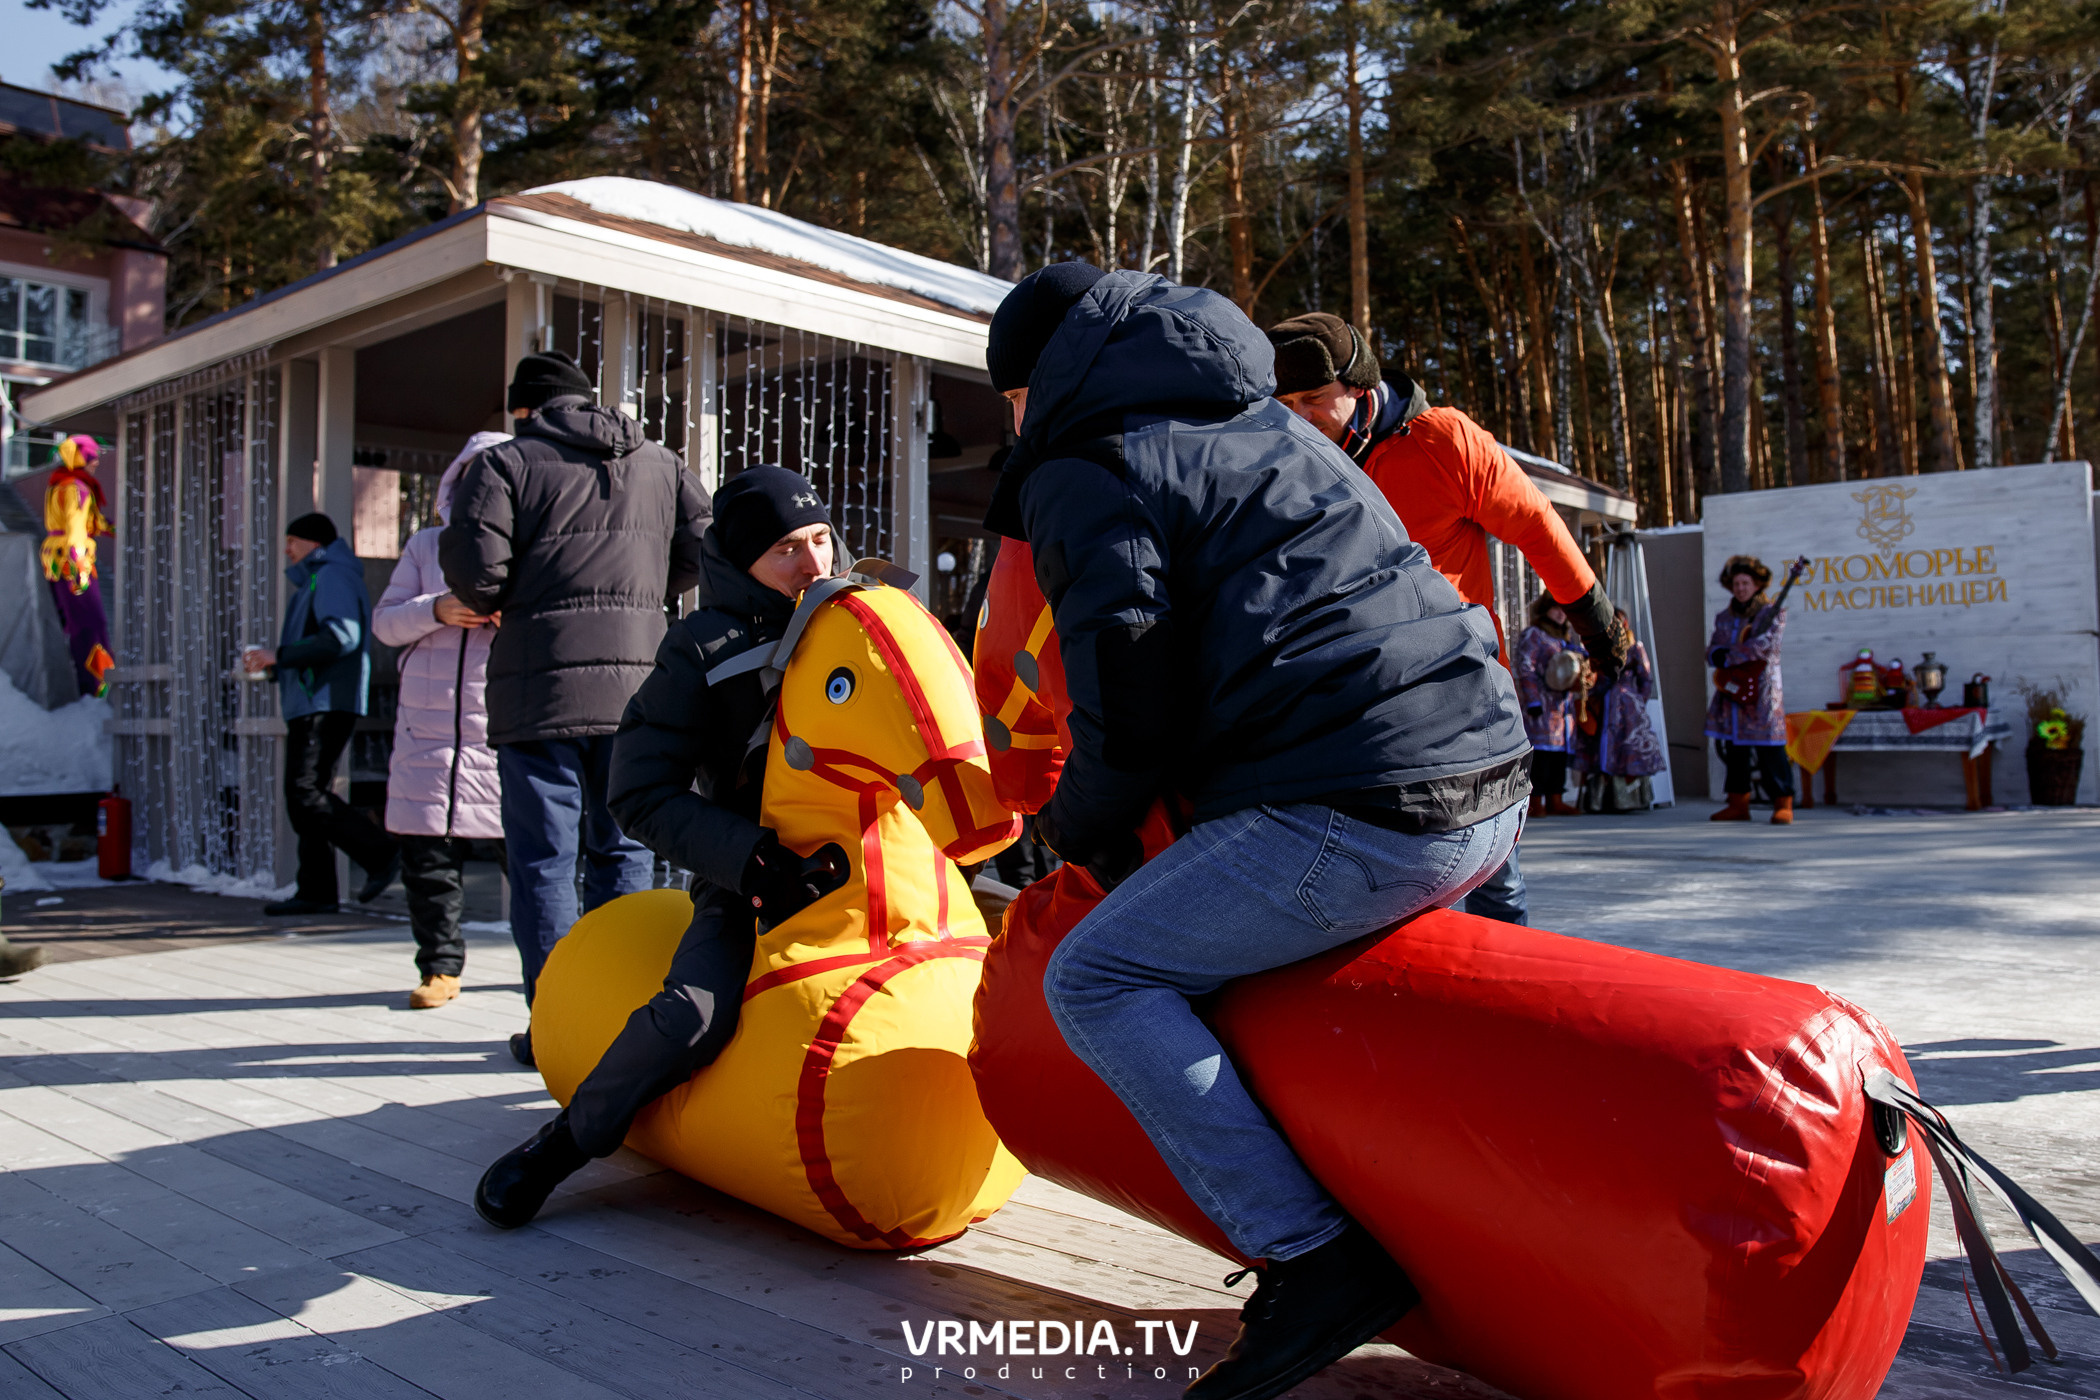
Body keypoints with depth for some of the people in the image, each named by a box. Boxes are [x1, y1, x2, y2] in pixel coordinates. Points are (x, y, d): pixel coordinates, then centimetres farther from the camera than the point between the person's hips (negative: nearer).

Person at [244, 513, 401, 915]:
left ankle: (381, 854, -13)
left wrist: (279, 656, -19)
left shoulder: (332, 576, -7)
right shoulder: (316, 580, 27)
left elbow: (342, 636, -22)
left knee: (306, 795, -17)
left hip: (326, 706, -11)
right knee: (304, 797, 7)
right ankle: (316, 891, 7)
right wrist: (272, 665, 13)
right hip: (311, 705, 11)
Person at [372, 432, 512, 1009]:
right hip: (430, 718, 3)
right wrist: (437, 611, -7)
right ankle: (440, 965, 12)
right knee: (428, 851, 1)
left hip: (507, 719, -3)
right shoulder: (426, 545, 17)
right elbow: (385, 621, 12)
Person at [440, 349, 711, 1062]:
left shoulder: (504, 462, 1)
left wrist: (492, 606, 13)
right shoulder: (661, 463, 14)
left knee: (544, 859, 3)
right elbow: (700, 550, 8)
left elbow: (472, 564, -9)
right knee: (623, 854, 13)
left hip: (540, 688, -3)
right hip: (637, 681, 4)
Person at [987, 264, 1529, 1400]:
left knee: (1096, 978, 1)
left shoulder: (1080, 472, 0)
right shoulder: (1264, 422, 27)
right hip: (1492, 779, 10)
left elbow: (1132, 715, -8)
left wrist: (1078, 828, 13)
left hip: (1359, 812, -9)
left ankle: (1314, 1260, -5)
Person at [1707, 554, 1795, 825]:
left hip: (1761, 692, -6)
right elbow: (1712, 651, 14)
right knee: (1734, 748, 8)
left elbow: (1765, 644, -16)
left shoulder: (1772, 613, 0)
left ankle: (1783, 804, -3)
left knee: (1770, 749, -8)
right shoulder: (1724, 617, 17)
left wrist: (1730, 655, -13)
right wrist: (1718, 654, -10)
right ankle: (1738, 804, 16)